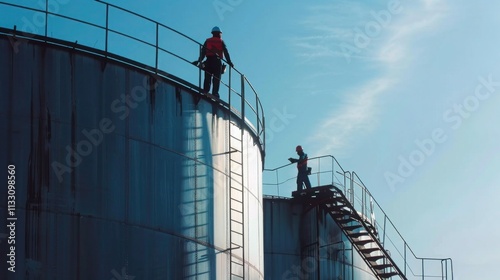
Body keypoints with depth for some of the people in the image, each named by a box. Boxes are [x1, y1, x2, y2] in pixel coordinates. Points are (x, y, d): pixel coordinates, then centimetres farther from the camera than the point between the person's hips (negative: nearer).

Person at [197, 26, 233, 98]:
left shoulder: (207, 41, 19)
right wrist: (229, 62, 1)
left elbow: (203, 52, 9)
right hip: (217, 61, -2)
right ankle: (215, 93, -18)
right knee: (216, 79, -6)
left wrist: (200, 60, 4)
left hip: (209, 61, 2)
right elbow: (226, 52, 5)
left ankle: (205, 91, -18)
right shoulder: (221, 41, 14)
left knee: (207, 78, -2)